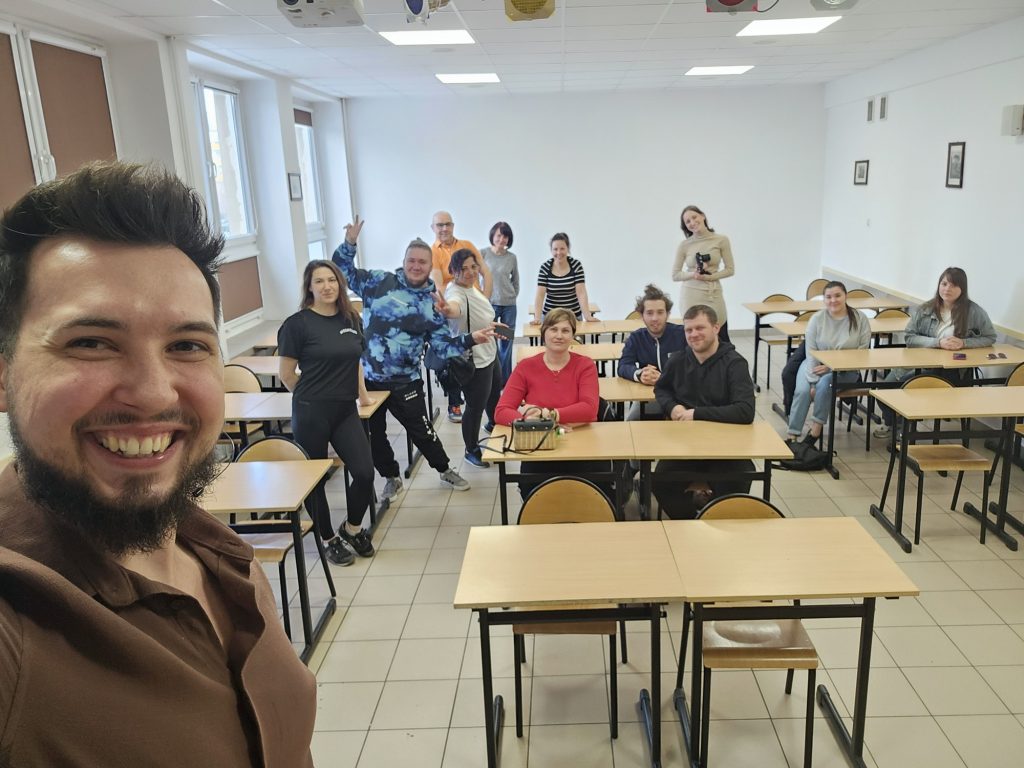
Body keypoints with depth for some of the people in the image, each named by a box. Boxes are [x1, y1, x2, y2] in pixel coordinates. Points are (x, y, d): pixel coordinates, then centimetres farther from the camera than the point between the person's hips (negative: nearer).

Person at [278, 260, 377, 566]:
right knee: (315, 478, 7)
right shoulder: (298, 323, -9)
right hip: (311, 413, -4)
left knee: (365, 472, -1)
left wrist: (361, 393, 17)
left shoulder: (351, 319, 6)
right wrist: (314, 395, 7)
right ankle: (329, 540, 28)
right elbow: (287, 375, -3)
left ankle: (353, 529, 26)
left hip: (345, 410, 4)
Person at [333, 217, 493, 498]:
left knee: (421, 431, 9)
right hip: (366, 377, 1)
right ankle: (391, 478, 35)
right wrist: (349, 242, -12)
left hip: (404, 382, 0)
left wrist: (471, 339, -16)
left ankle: (446, 472, 33)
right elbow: (342, 271, 3)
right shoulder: (379, 281, -3)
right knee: (373, 433, 13)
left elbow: (443, 345, -1)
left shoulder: (432, 304, 0)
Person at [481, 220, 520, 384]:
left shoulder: (512, 257, 4)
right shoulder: (483, 253, -4)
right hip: (489, 303, -2)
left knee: (507, 342, 7)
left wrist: (512, 296, 10)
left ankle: (506, 379, 18)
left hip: (509, 304, 2)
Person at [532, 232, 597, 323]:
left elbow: (581, 293, -12)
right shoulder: (545, 267, -6)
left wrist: (587, 316, -24)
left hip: (574, 316, 0)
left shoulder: (576, 265, -6)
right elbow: (540, 294, -11)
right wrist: (537, 318, -25)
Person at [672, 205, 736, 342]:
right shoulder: (684, 245, -1)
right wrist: (693, 275, -16)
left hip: (714, 295, 1)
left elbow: (730, 270, 1)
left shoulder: (721, 240, -1)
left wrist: (710, 276, -14)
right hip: (691, 296, -1)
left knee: (722, 340, 4)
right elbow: (675, 275, 2)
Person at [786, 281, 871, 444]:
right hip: (815, 364, 1)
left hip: (845, 370, -1)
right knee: (802, 390, -27)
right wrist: (814, 379, -16)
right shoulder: (817, 318, -1)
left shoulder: (860, 320, -3)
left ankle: (816, 429, -20)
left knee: (825, 383, -33)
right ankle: (792, 436, -23)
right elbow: (811, 351, -4)